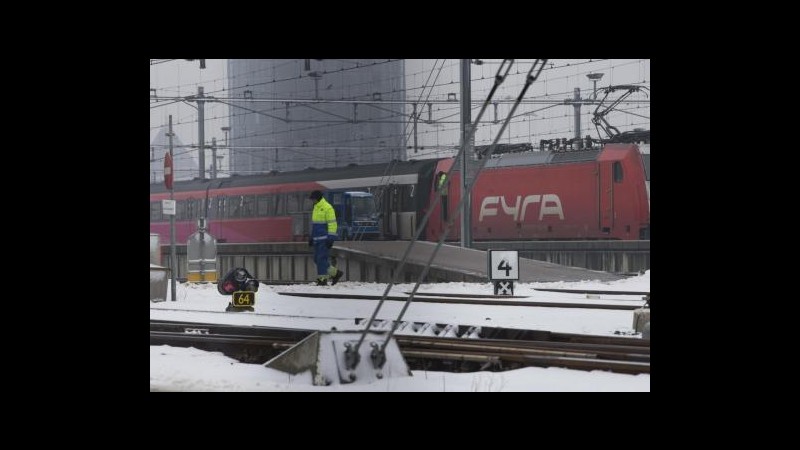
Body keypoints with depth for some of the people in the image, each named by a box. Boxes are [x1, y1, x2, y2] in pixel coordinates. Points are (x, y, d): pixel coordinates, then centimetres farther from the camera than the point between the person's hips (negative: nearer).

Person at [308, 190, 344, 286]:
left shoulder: (327, 208, -11)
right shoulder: (316, 208, 17)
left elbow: (332, 224, -15)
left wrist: (330, 238, -19)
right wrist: (311, 238, 23)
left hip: (325, 239, -9)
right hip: (317, 239, 9)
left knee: (322, 259, -10)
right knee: (317, 259, 7)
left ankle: (322, 279, -6)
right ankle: (335, 273, 15)